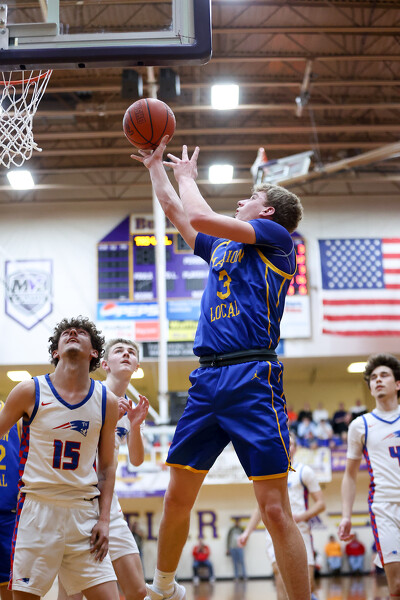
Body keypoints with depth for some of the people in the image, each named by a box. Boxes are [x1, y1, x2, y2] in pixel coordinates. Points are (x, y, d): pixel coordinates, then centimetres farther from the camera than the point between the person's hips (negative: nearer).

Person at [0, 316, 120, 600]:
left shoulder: (108, 402, 4)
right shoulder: (29, 392, -2)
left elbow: (107, 466, 11)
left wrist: (103, 519, 4)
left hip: (85, 512, 2)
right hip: (37, 508, -1)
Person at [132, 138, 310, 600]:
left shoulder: (276, 237, 4)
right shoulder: (221, 247, 25)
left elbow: (200, 218, -6)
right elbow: (176, 212, 37)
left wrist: (186, 175, 10)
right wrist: (155, 165, 41)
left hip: (252, 379, -7)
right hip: (207, 381, 7)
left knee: (274, 508, -9)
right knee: (177, 496, 9)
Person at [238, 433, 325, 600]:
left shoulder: (304, 471, 4)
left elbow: (321, 503, 1)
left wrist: (301, 516, -16)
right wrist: (247, 532, 12)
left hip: (299, 529, -2)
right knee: (279, 570, -20)